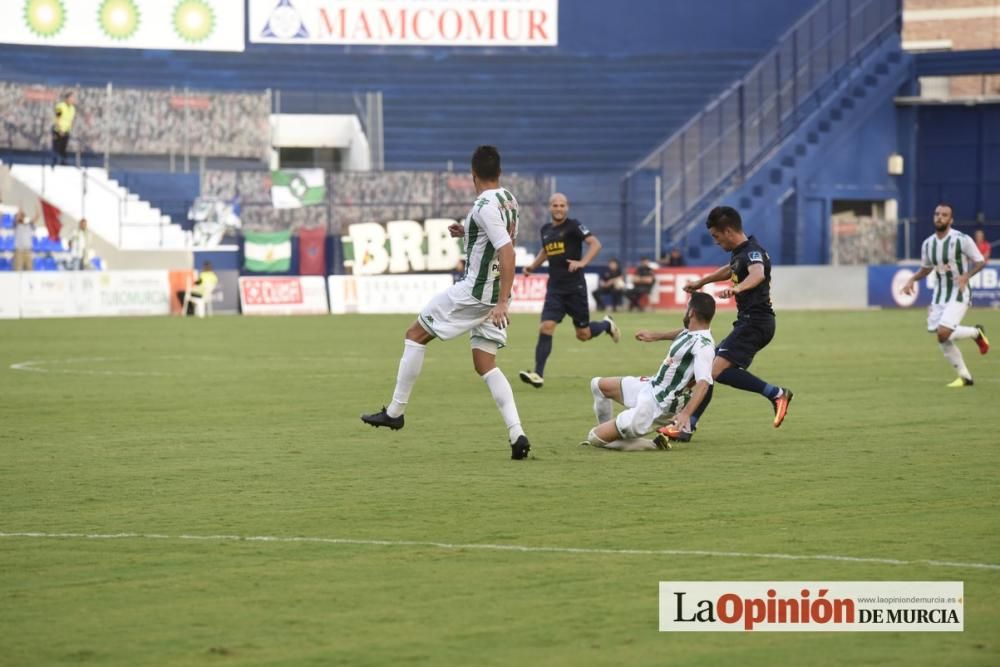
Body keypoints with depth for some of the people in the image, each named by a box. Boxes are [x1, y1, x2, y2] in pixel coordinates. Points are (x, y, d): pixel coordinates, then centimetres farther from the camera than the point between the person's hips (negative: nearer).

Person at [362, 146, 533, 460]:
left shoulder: (485, 206, -18)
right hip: (495, 294, 8)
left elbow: (507, 252, -26)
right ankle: (517, 435, -7)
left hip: (474, 292, -8)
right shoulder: (508, 199, 9)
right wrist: (467, 232, 19)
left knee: (415, 334, 6)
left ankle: (395, 411, 10)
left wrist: (503, 302, -29)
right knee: (485, 365, 8)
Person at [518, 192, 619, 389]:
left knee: (583, 334, 6)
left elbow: (595, 243, -16)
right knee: (545, 328, -13)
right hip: (554, 289, 4)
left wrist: (582, 262, -30)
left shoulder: (573, 226, -8)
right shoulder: (546, 229, 10)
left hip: (575, 288, -4)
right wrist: (533, 265, 15)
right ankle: (538, 375, -13)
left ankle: (607, 325, 39)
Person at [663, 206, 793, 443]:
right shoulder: (740, 253, 15)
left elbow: (758, 274, -40)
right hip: (748, 322, 10)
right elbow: (729, 270, 39)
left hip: (754, 322, -10)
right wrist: (700, 282, 51)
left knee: (718, 370, -23)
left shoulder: (752, 252, -16)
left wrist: (737, 289, -59)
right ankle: (686, 427, 13)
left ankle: (776, 393, -20)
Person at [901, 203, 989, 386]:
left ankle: (976, 333, 6)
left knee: (943, 333, -22)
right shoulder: (928, 244, 4)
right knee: (943, 340, 2)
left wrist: (966, 276, -23)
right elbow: (925, 268, 20)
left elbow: (981, 262, -6)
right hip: (940, 294, 6)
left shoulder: (962, 240, -13)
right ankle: (965, 377, 19)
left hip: (959, 294, -6)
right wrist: (912, 279, 2)